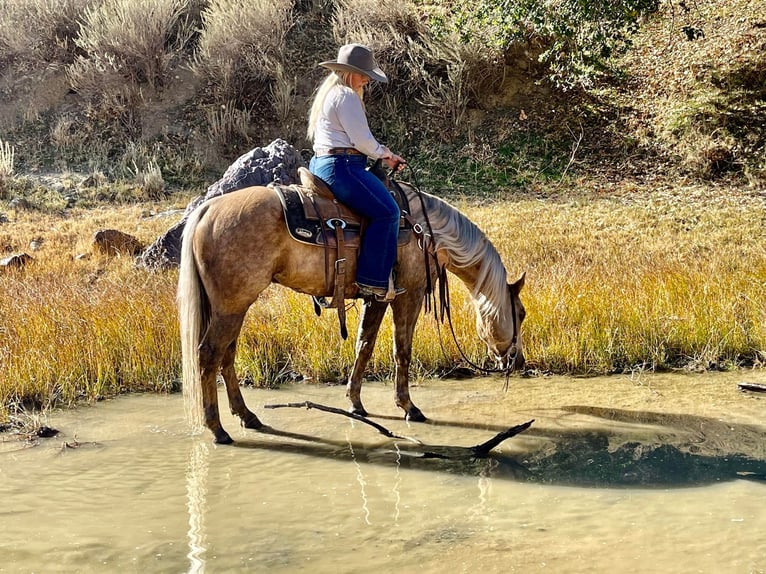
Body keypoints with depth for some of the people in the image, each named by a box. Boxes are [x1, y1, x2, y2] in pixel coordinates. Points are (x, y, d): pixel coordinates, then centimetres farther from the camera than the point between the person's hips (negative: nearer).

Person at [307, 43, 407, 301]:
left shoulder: (329, 93, 22)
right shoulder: (346, 96, -11)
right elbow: (361, 140, -15)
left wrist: (382, 154, 18)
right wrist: (385, 154, 4)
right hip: (341, 167, -12)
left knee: (385, 209, 19)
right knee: (386, 212, -15)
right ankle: (372, 281, -17)